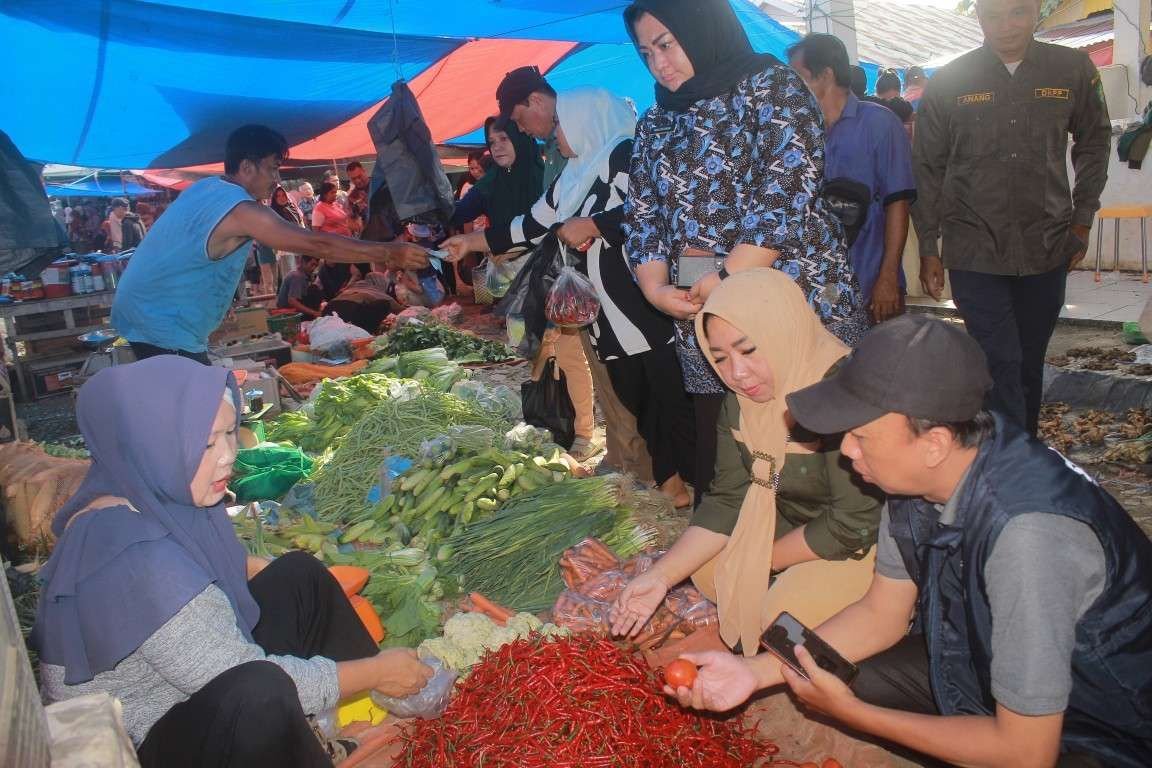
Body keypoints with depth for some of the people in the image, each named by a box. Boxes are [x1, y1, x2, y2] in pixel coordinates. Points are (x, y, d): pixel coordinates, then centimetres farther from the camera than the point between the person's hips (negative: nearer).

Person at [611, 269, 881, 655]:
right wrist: (660, 576, -15)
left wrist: (762, 559, -14)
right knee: (707, 570, 1)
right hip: (794, 526, 7)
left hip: (868, 542, -7)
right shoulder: (741, 402, -6)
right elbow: (727, 500, -5)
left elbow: (853, 525, -28)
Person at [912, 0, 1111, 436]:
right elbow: (927, 168, 3)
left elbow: (1094, 143, 14)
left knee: (1029, 364, 13)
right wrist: (928, 249, 2)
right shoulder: (948, 83, -2)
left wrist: (1083, 220, 8)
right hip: (974, 251, -2)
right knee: (1000, 365, -7)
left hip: (1047, 249, 2)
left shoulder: (1074, 70, 2)